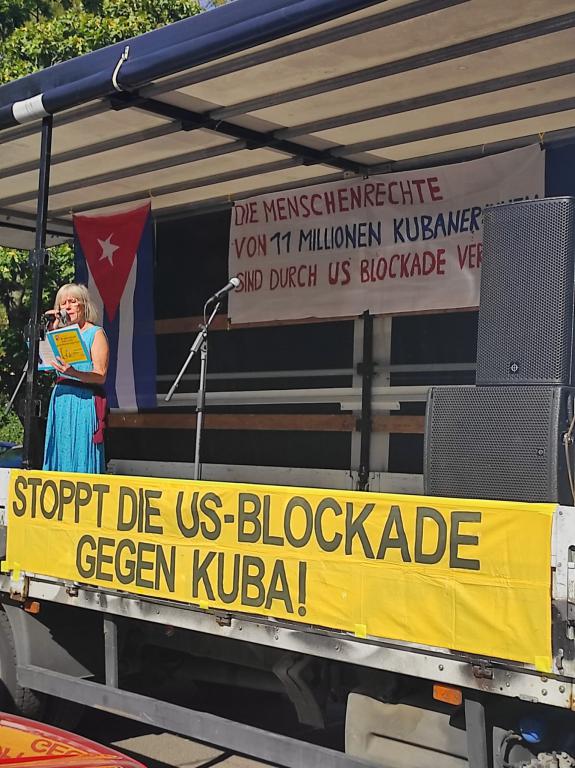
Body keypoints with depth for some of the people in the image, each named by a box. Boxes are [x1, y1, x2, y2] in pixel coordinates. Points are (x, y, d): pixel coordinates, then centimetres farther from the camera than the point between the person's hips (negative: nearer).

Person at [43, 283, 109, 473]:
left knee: (81, 453, -7)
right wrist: (53, 330, 4)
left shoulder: (96, 333, -1)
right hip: (61, 399, 6)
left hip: (85, 400, -6)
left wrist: (74, 373, -28)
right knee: (61, 450, 6)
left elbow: (100, 376, -10)